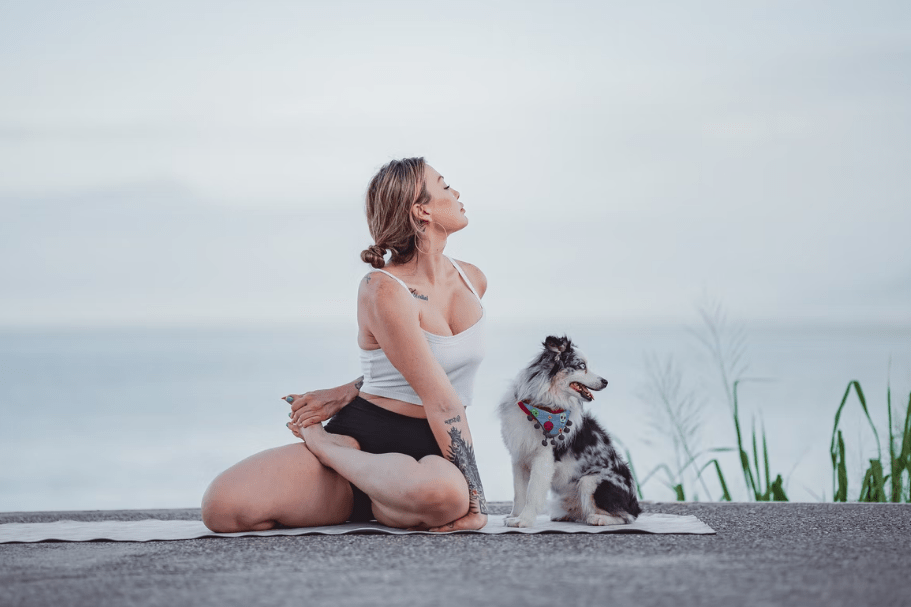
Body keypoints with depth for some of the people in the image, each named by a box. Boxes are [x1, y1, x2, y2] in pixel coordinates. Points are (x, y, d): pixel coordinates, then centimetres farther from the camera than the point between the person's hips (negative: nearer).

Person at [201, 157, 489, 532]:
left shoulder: (473, 282, 9)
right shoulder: (383, 290, -14)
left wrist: (348, 394, 5)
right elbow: (441, 401, -19)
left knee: (444, 493, -40)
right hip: (362, 435, -4)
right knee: (223, 507, -29)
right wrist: (475, 497, -21)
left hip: (430, 451, 5)